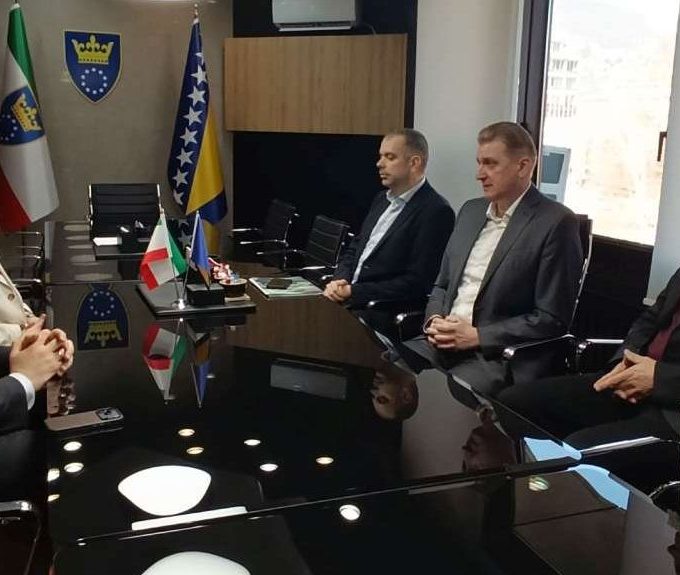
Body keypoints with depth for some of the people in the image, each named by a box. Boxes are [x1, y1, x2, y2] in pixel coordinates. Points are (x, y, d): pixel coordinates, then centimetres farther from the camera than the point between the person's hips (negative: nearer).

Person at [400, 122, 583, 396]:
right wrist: (434, 319, -1)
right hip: (443, 343, 6)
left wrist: (477, 336, -14)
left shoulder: (556, 223, -8)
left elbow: (552, 319, -10)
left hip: (499, 356, -6)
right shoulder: (471, 210, 14)